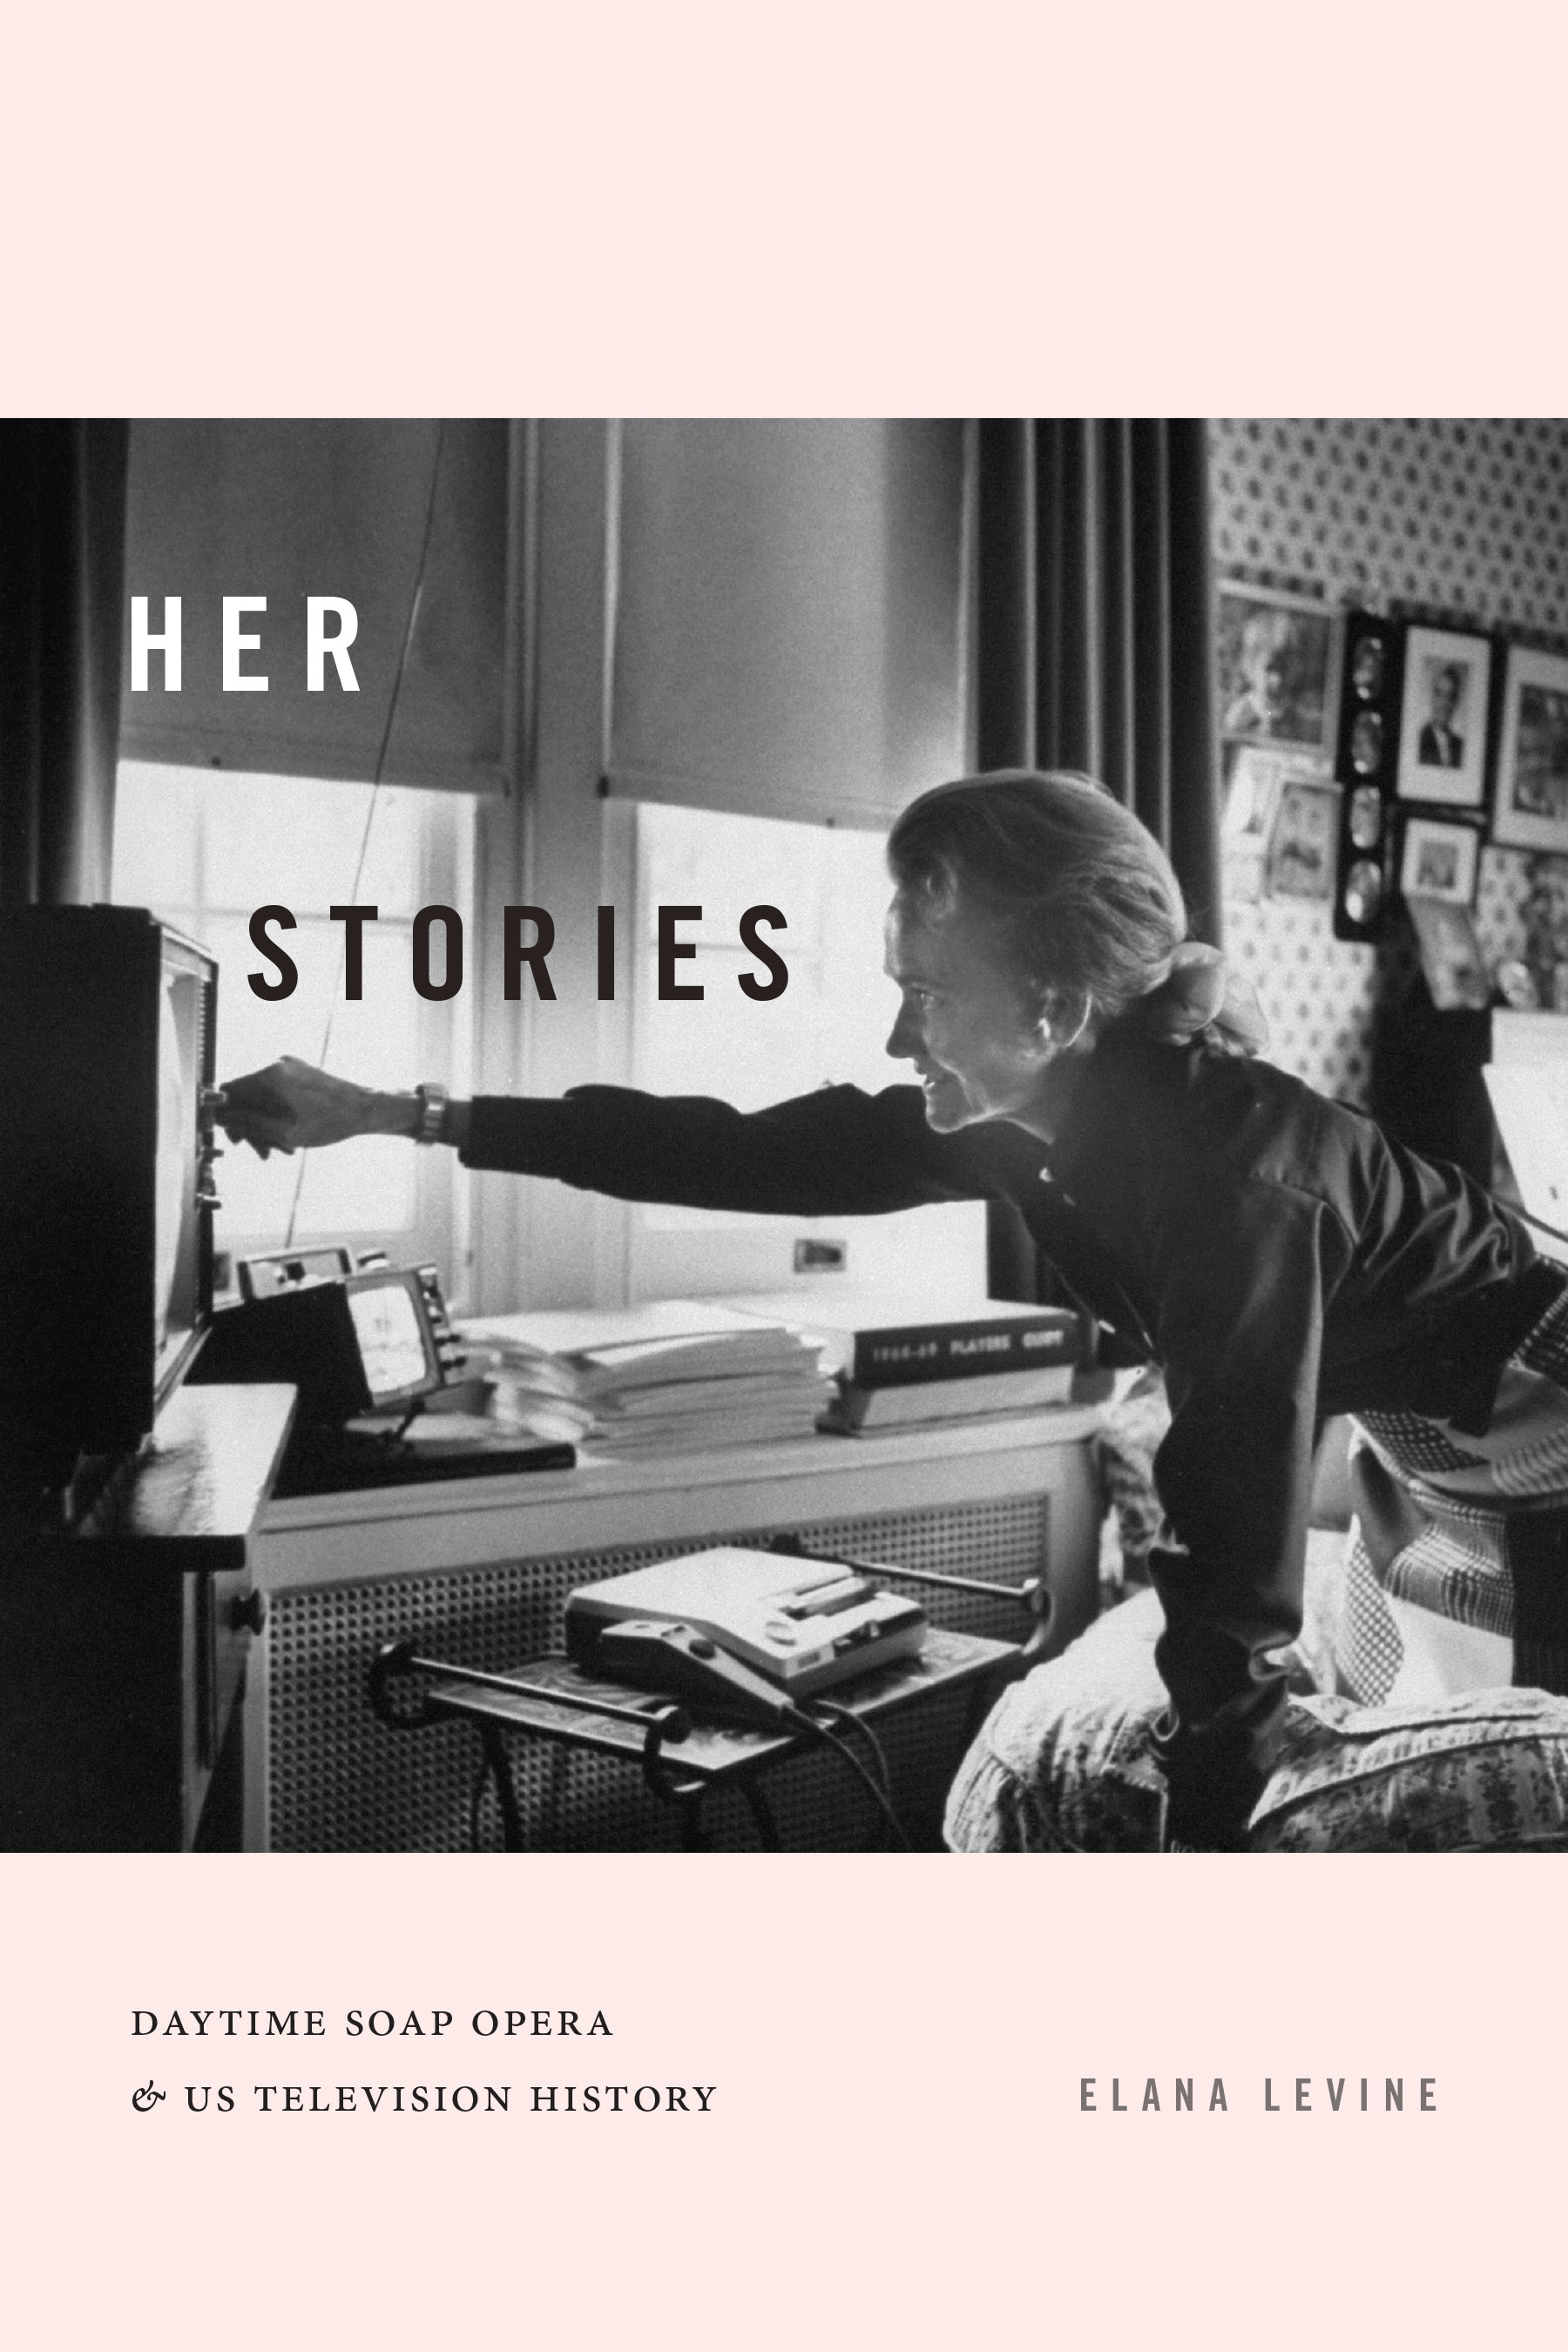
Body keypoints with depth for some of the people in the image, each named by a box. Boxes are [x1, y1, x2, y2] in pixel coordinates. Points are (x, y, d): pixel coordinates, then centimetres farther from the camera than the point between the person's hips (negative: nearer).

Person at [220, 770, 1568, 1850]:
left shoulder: (1230, 1163, -39)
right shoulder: (1017, 1112, -15)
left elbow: (1235, 1538, -38)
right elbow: (747, 1156, -12)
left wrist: (1206, 1831, -32)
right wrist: (399, 1116, -12)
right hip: (1408, 1422, 7)